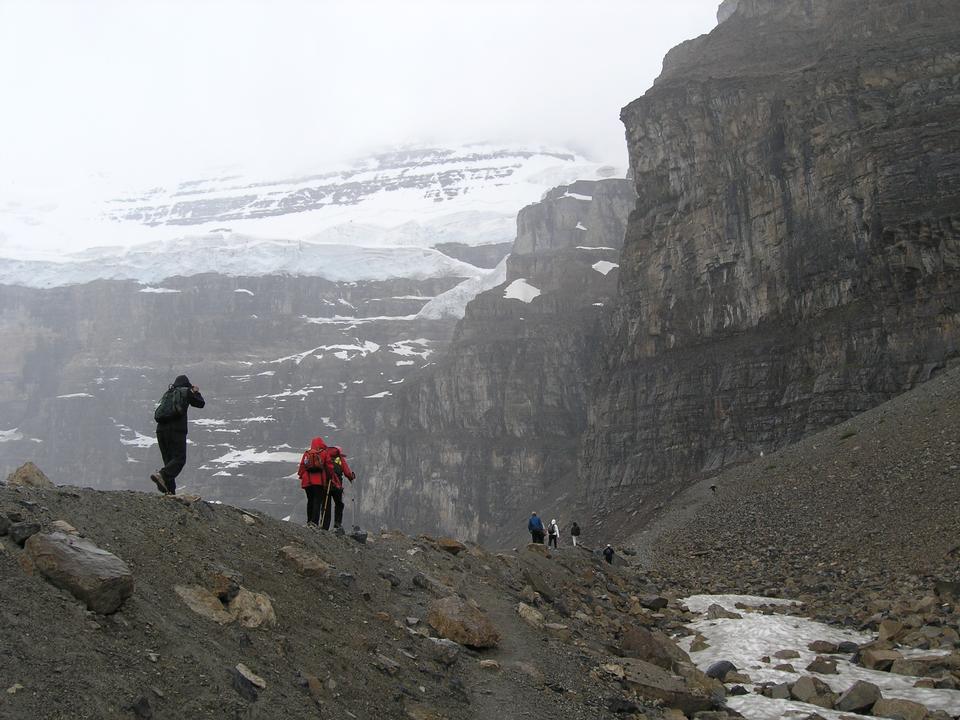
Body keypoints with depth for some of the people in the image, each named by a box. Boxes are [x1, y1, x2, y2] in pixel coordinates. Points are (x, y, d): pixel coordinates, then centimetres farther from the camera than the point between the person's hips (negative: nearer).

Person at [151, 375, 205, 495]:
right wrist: (196, 392, 33)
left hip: (161, 429, 6)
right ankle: (162, 475, -31)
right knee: (179, 458, -7)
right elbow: (201, 403, 12)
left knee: (169, 460, 10)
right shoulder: (186, 392, 4)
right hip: (176, 430, -6)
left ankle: (170, 491, 5)